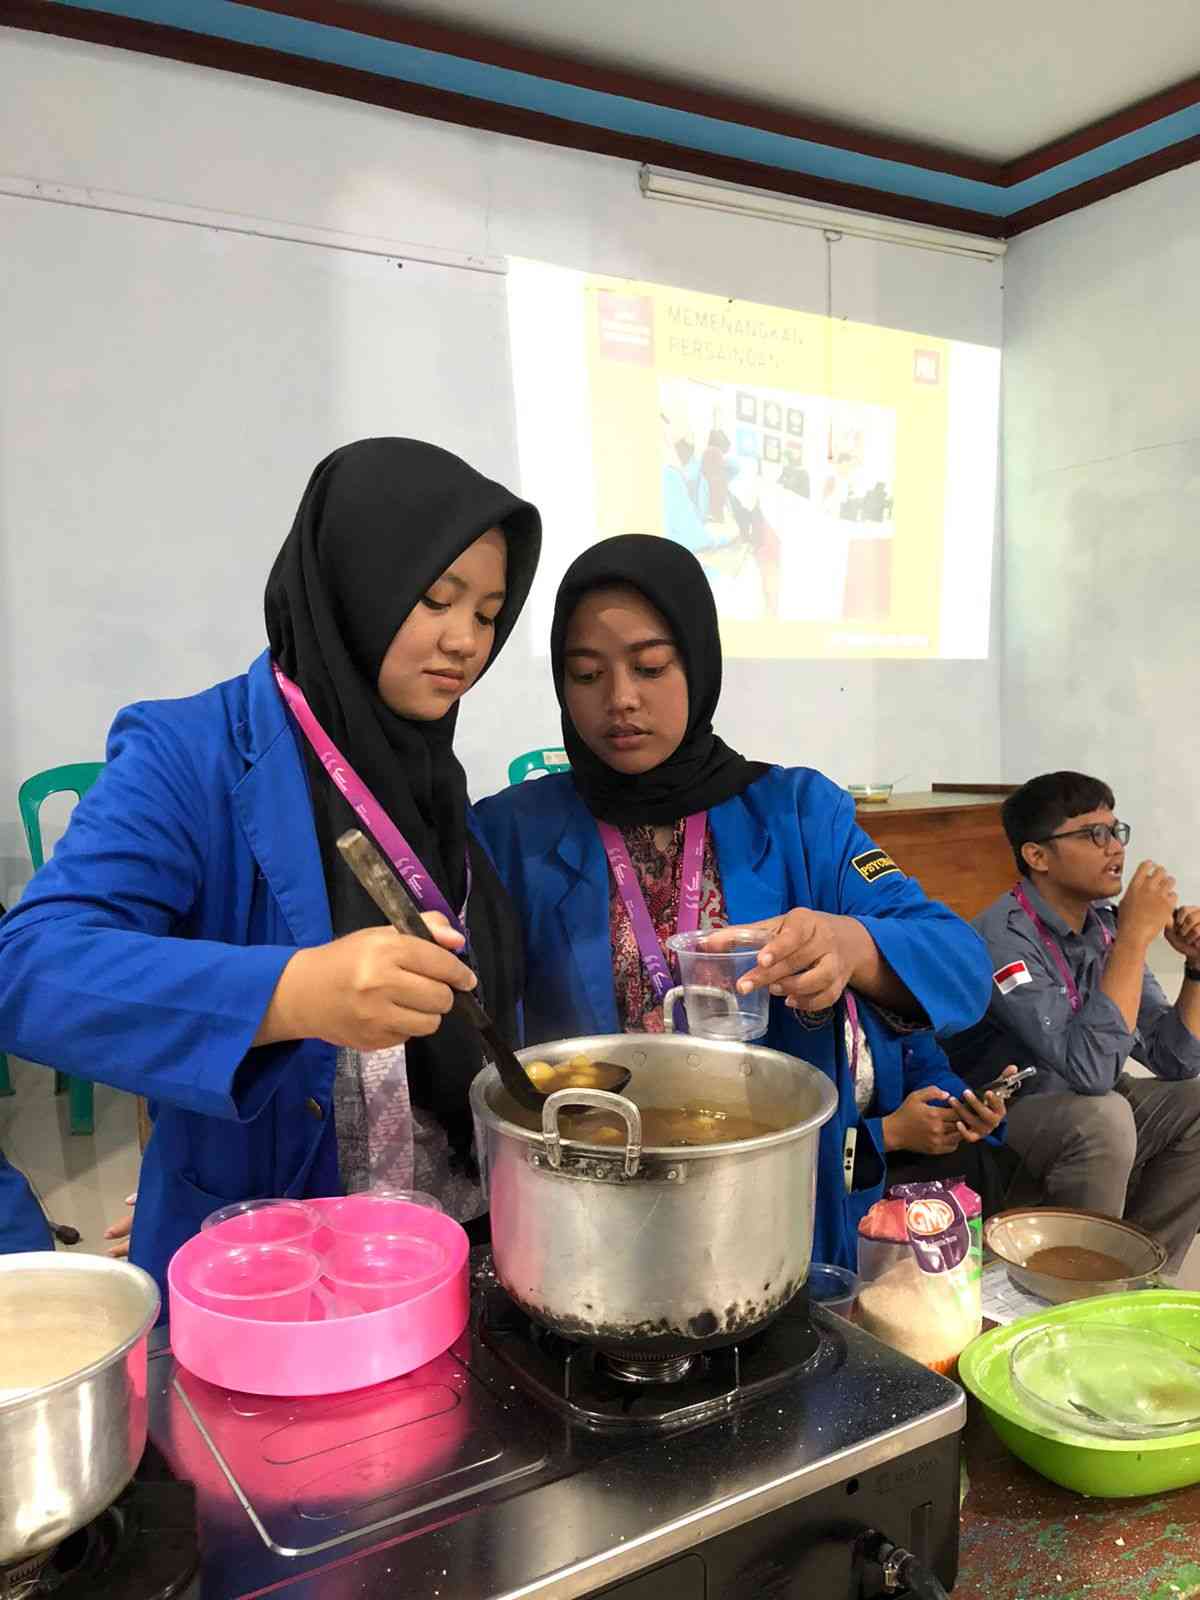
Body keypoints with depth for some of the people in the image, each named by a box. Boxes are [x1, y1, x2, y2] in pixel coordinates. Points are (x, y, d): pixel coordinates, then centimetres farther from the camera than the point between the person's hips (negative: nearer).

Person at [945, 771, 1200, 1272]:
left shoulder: (1105, 926, -2)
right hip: (992, 1122, -8)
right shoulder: (1004, 937, -25)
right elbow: (1091, 1067, -35)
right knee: (1103, 1117, -32)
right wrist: (1137, 934, -31)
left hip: (1080, 1108, 8)